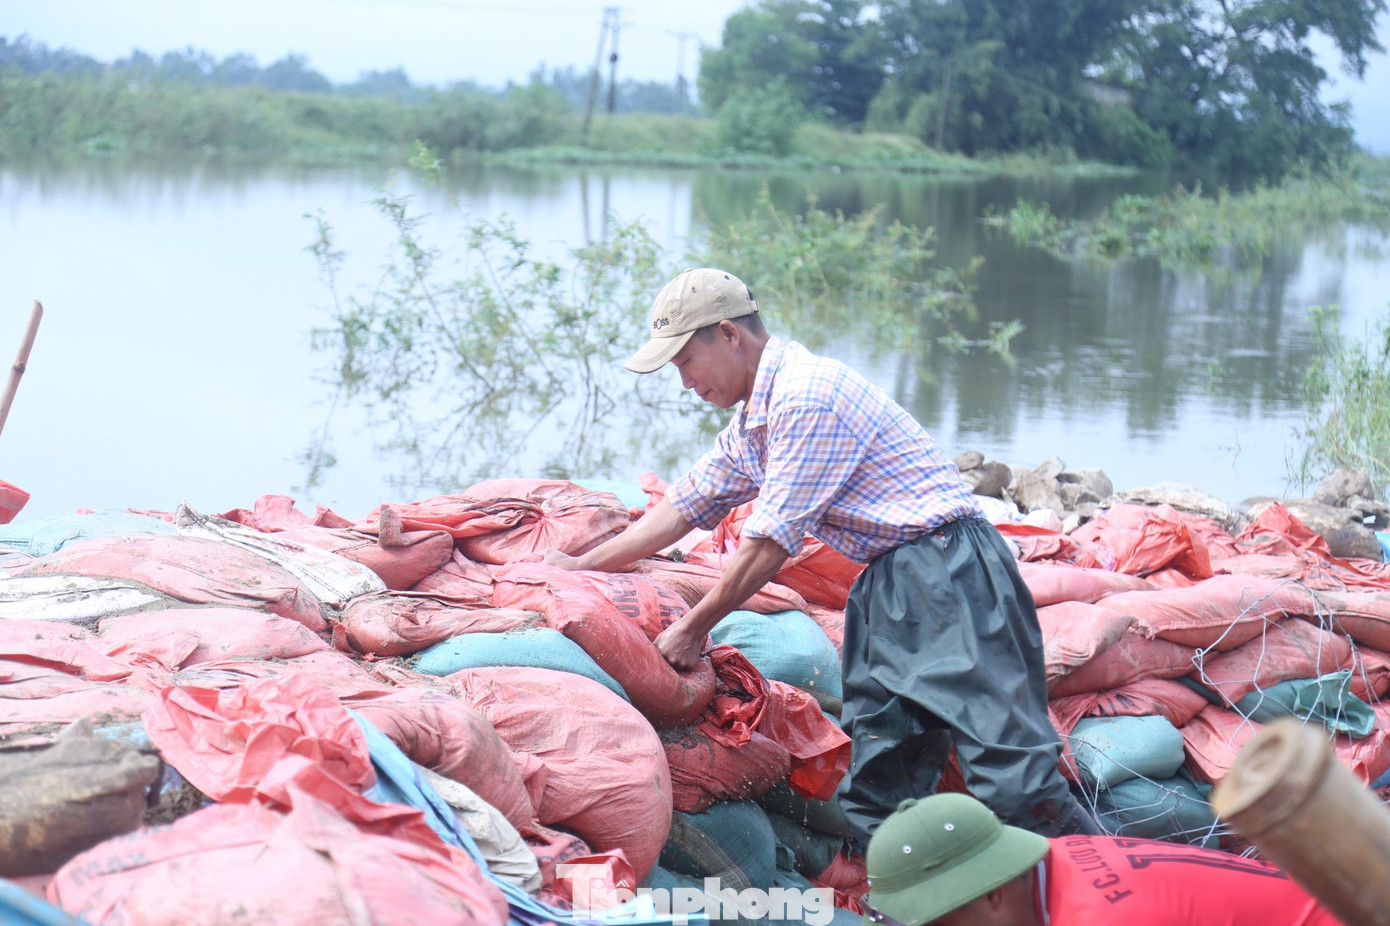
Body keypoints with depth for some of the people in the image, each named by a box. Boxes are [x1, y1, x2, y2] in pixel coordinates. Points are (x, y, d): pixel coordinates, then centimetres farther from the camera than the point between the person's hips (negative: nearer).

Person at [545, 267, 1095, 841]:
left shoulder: (807, 395, -15)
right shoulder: (753, 421, 17)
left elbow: (770, 545, -13)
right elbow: (684, 506, 28)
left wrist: (693, 628, -2)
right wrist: (581, 566, 31)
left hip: (947, 573, -10)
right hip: (886, 587, 10)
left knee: (1010, 778, -17)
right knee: (875, 795, 3)